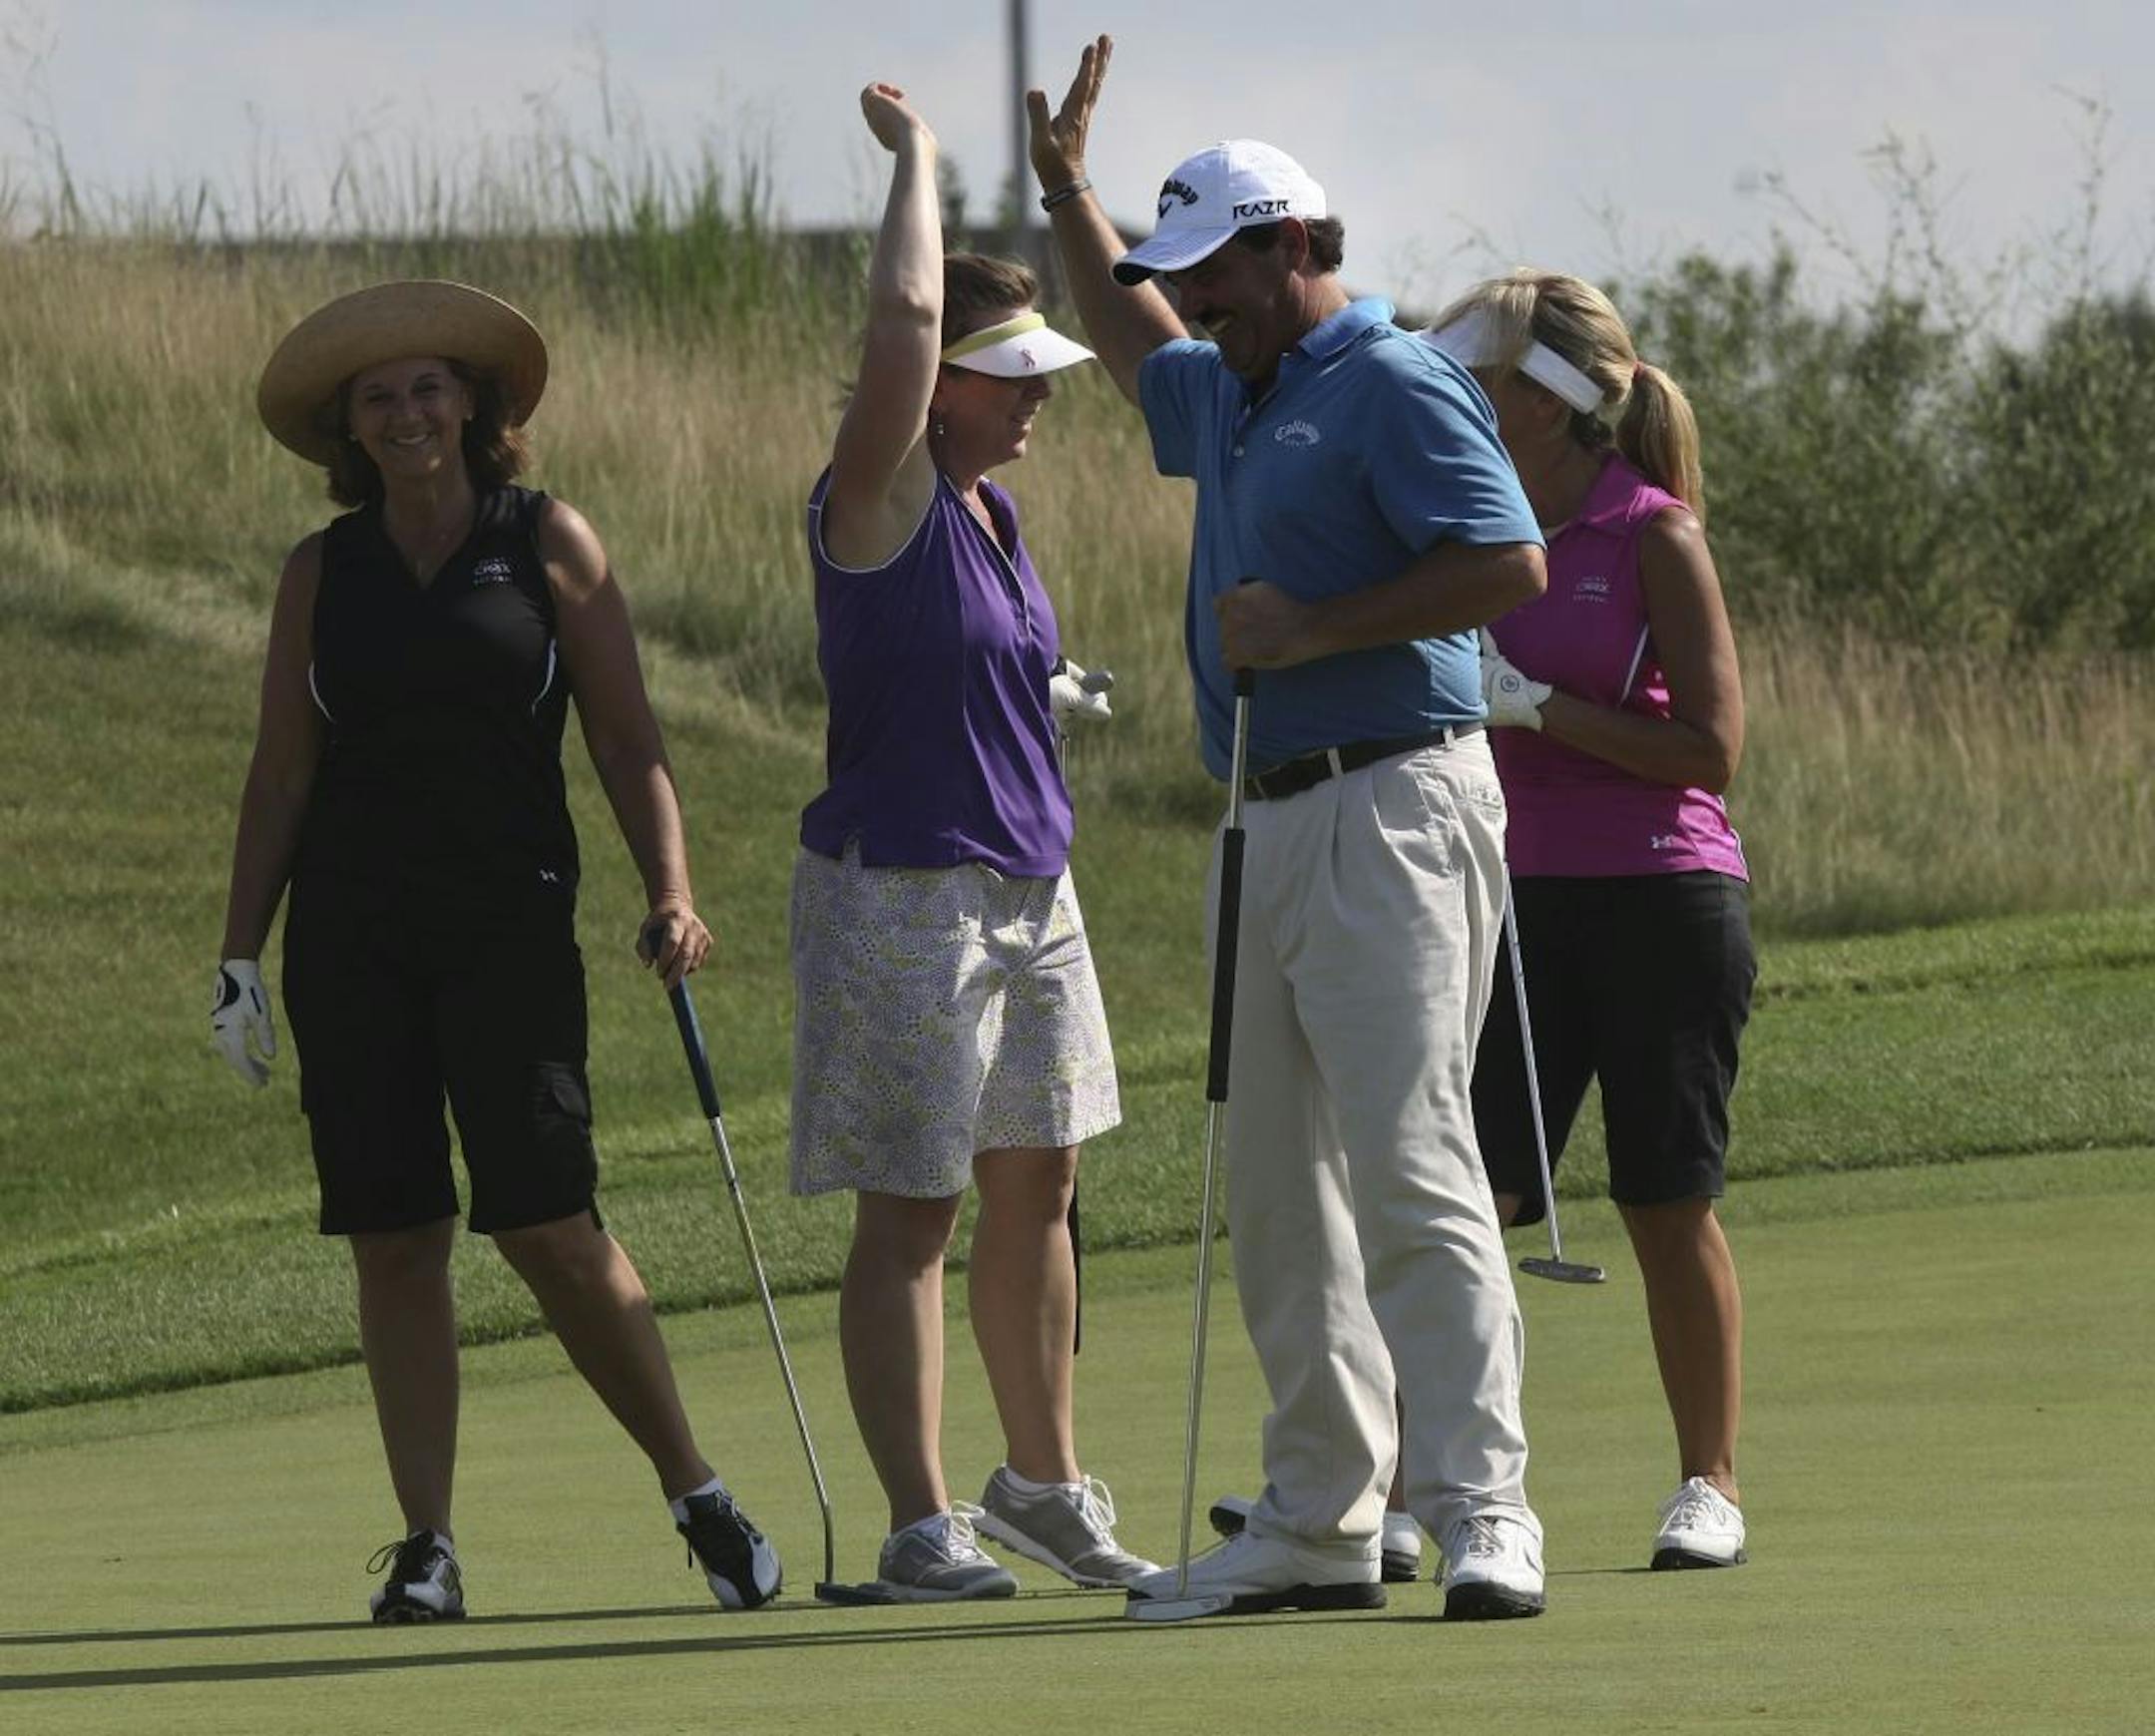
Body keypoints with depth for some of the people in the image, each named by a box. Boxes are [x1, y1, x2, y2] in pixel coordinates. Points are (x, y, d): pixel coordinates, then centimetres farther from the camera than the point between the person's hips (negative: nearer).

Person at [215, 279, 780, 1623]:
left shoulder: (548, 543, 4)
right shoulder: (324, 574, 10)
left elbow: (628, 739, 2)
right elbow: (282, 770, 11)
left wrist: (670, 891, -12)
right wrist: (243, 956, 7)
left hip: (510, 921, -2)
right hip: (352, 932, 2)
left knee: (548, 1224, -10)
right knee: (393, 1243, 0)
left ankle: (698, 1493, 4)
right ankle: (428, 1548, 3)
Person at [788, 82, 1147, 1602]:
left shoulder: (990, 511, 12)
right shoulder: (880, 500, -13)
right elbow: (906, 315, -27)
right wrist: (914, 153, -15)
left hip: (1028, 890, 9)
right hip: (901, 891, -9)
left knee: (1036, 1191, 14)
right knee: (909, 1216, -5)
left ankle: (1045, 1487, 27)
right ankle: (922, 1527, -4)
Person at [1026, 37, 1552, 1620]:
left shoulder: (1392, 387, -10)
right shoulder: (1232, 399, 20)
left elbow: (1510, 565, -19)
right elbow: (1133, 345, 43)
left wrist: (1314, 628, -18)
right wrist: (1067, 193, 38)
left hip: (1393, 808, -10)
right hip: (1283, 821, 10)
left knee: (1409, 1161, -16)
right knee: (1279, 1186, 9)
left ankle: (1484, 1515, -19)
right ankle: (1320, 1522, 13)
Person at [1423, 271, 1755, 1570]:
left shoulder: (1656, 536, -7)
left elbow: (1712, 746, -12)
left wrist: (1535, 704, -15)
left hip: (1661, 905, -5)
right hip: (1524, 902, 5)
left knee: (1669, 1205, 2)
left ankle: (1710, 1486, 14)